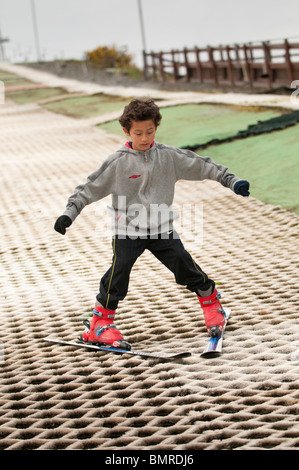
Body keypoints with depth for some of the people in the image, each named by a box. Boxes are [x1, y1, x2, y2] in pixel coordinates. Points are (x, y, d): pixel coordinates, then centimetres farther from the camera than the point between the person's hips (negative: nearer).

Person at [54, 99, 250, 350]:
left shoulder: (169, 156, -2)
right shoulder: (117, 162, -8)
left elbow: (202, 166, 5)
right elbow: (90, 188, -4)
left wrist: (232, 181, 2)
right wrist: (69, 214, -12)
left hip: (161, 227, 2)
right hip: (127, 230, -2)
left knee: (186, 267, -2)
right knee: (118, 275, -11)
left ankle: (212, 304, 22)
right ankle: (101, 324, 2)